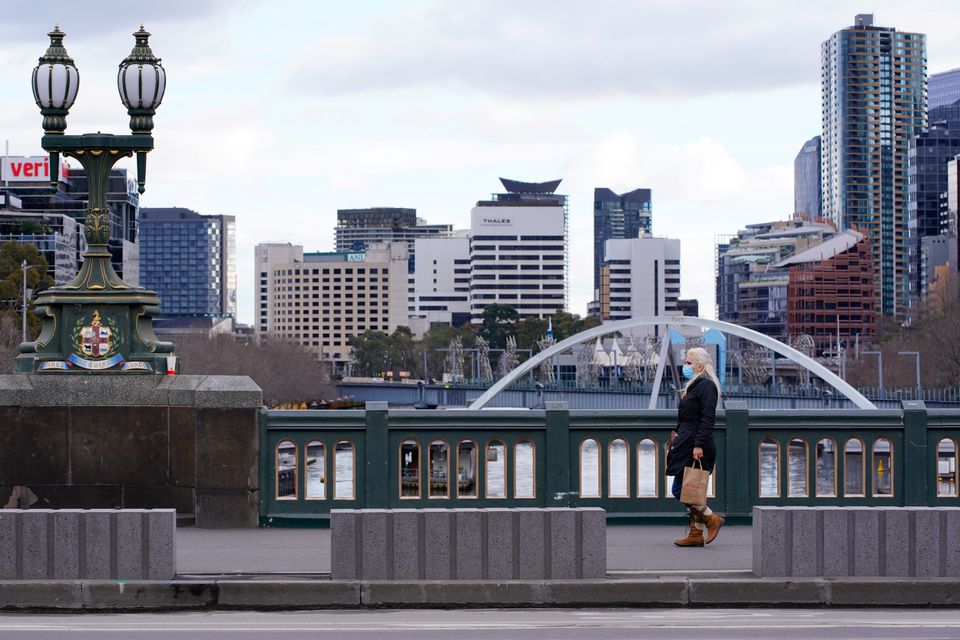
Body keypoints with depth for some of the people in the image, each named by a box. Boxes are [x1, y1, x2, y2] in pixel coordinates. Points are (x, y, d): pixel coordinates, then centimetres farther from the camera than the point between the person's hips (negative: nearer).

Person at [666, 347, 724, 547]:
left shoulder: (706, 386, -11)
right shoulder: (693, 386, 20)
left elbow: (707, 419, -18)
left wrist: (699, 445, -24)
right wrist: (678, 442, 22)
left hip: (696, 448, -10)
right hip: (687, 446, 10)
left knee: (681, 490, -11)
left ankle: (711, 519, -2)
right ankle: (696, 534, 10)